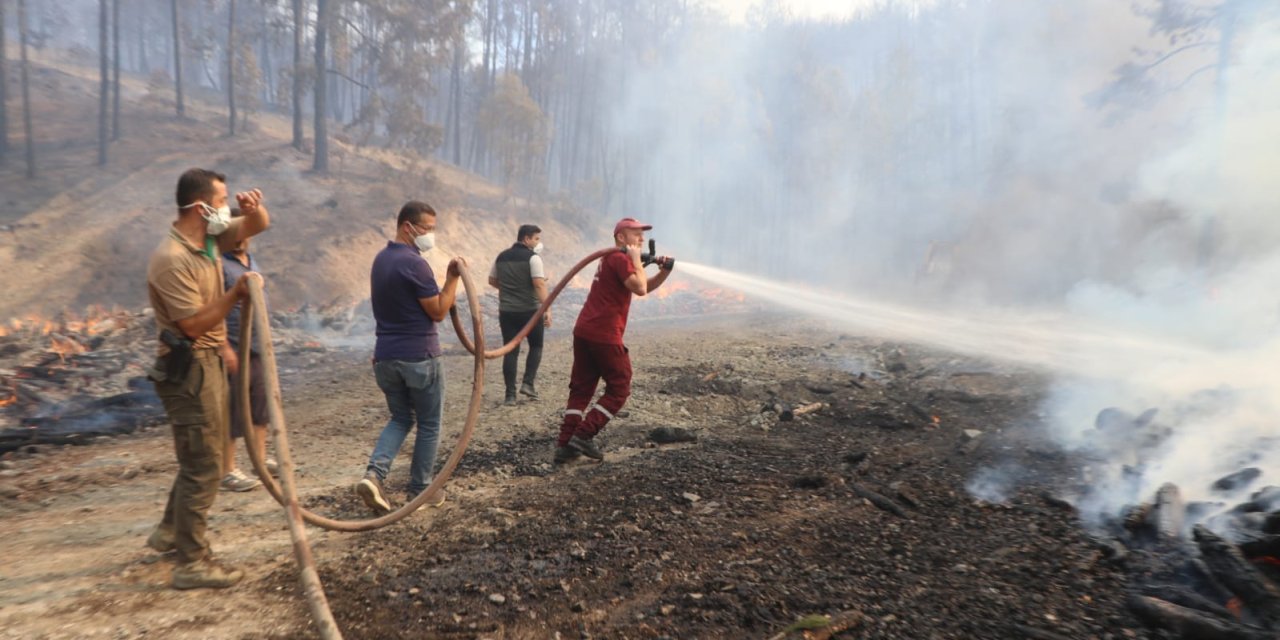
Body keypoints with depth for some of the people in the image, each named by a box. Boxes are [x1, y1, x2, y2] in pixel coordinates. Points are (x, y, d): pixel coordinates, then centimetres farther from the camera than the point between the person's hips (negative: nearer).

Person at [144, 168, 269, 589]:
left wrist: (253, 207, -7)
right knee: (203, 464, -5)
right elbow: (193, 325, -23)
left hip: (209, 361, 10)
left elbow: (260, 225, 14)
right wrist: (237, 293, -27)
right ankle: (192, 563, 6)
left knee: (201, 457, 22)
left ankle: (171, 532, 38)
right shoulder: (172, 259, -23)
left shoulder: (209, 238, 4)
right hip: (189, 369, -10)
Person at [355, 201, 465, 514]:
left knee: (400, 418, 20)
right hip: (419, 358, -8)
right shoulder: (414, 263, -18)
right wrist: (453, 278, -9)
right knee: (429, 424, 9)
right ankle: (420, 489, 18)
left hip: (385, 356, 8)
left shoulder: (380, 259, 11)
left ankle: (374, 474, 0)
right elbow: (439, 312, -14)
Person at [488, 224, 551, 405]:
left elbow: (492, 281, 20)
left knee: (511, 351, 6)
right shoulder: (532, 257, -9)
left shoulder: (501, 257, 10)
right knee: (536, 346, 16)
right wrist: (547, 309, -22)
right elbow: (539, 284, -20)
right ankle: (528, 383, 4)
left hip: (507, 311, 5)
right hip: (530, 310, -4)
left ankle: (510, 395, 4)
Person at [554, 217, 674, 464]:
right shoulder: (620, 258, -8)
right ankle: (583, 435, -1)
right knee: (619, 388, 4)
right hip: (604, 335, -9)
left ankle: (565, 444, 8)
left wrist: (664, 272, 8)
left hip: (583, 330, 9)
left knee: (580, 389, 10)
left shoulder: (611, 258, 23)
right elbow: (640, 289, -22)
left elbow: (645, 286, 25)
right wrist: (636, 259, -9)